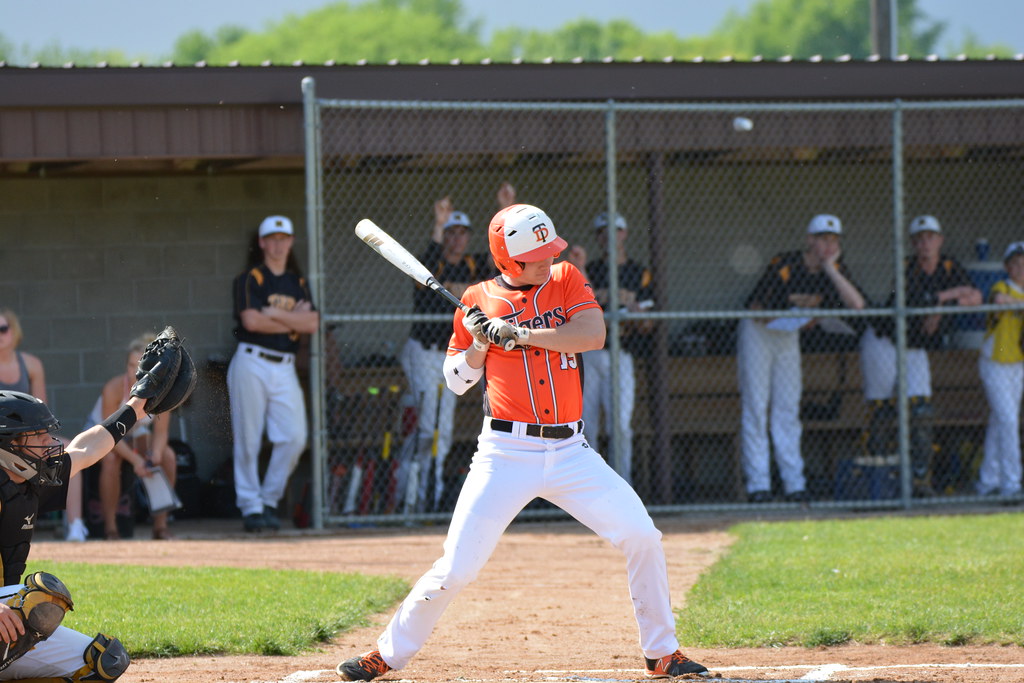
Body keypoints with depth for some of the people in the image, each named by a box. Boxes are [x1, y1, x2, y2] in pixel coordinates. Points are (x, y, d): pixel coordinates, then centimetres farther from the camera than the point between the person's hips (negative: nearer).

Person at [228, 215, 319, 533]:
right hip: (252, 364, -4)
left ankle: (270, 501, 7)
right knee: (248, 438, -4)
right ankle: (250, 506, 3)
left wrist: (274, 314, -8)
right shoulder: (250, 279, 0)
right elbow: (252, 320, -14)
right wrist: (293, 319, -4)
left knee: (295, 437, -7)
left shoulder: (298, 283, 15)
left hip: (284, 367, 4)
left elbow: (312, 324, 1)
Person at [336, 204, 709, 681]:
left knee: (642, 538, -6)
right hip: (507, 456, -2)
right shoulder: (480, 301, 2)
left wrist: (519, 333, -18)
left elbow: (593, 335, -13)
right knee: (456, 569, -8)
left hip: (570, 453, 2)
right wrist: (481, 341, -11)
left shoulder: (565, 279, 5)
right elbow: (456, 380, 8)